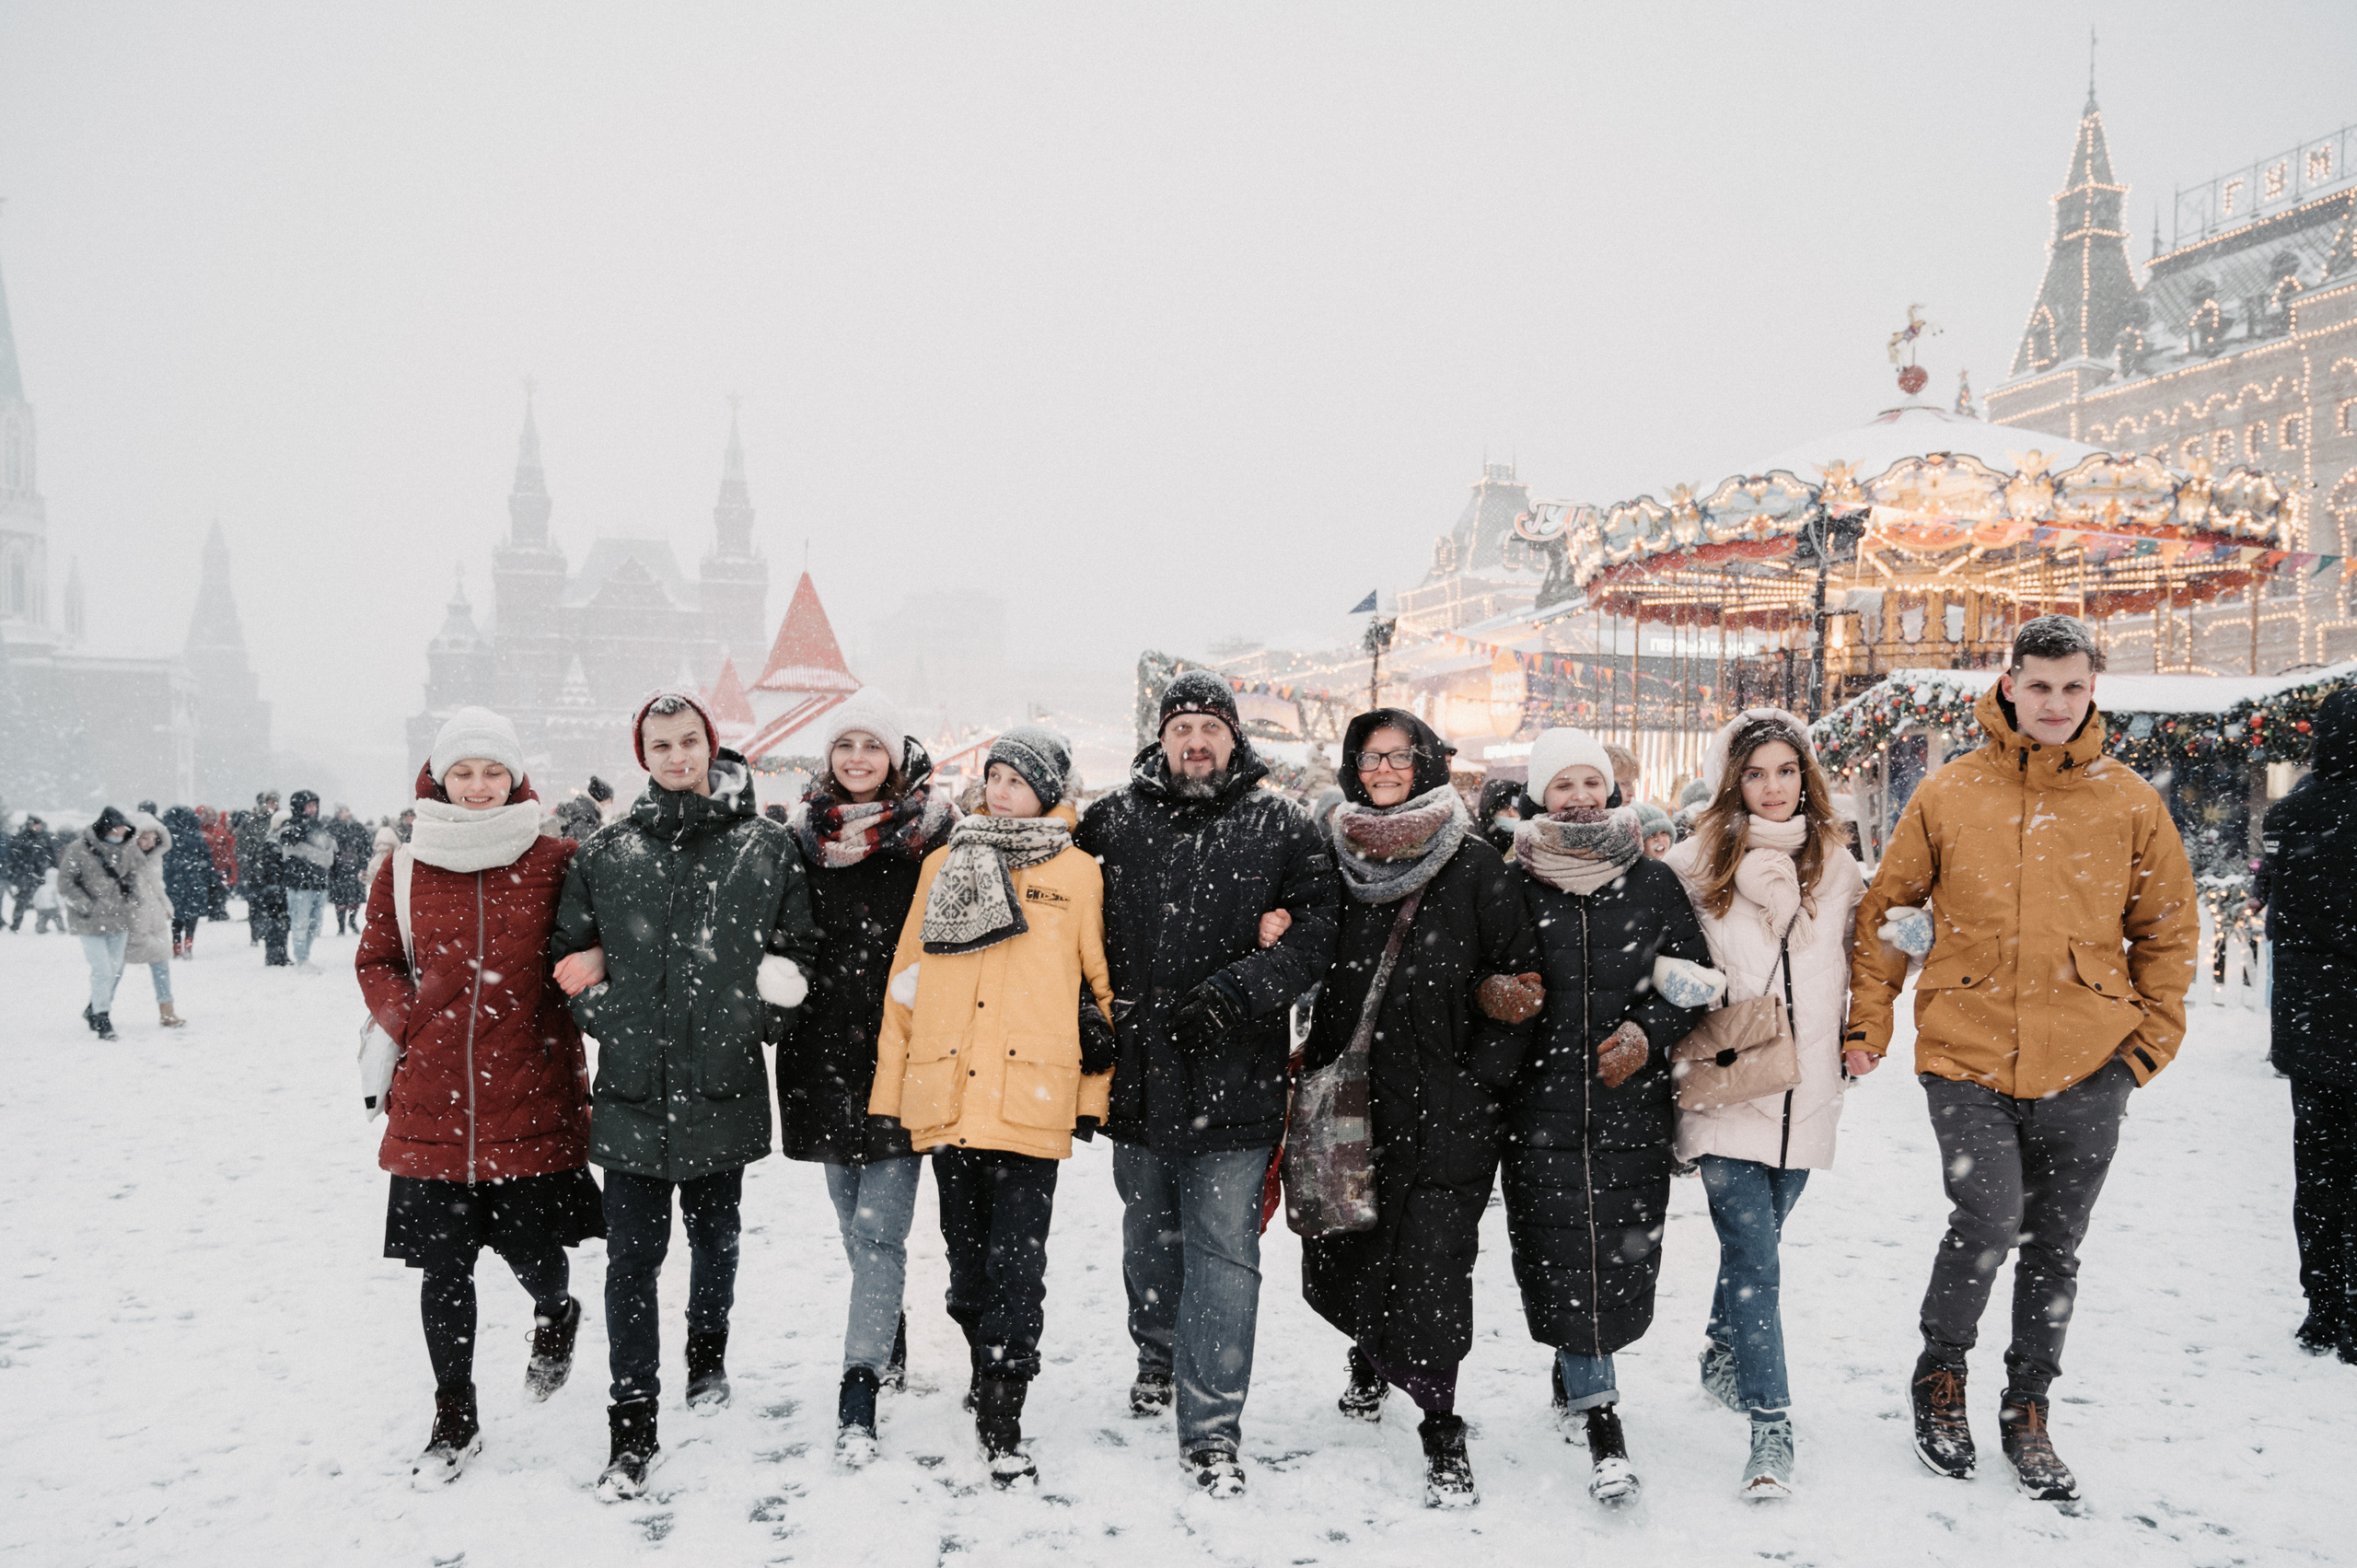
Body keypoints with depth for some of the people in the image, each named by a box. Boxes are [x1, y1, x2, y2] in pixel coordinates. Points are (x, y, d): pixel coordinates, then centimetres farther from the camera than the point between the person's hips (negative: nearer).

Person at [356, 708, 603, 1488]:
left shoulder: (554, 863, -2)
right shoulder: (403, 872, 4)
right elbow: (375, 961, 15)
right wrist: (408, 1020, -1)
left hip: (532, 1097, -2)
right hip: (431, 1105, 2)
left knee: (530, 1250, 6)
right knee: (442, 1269, 7)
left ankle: (555, 1314, 43)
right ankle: (455, 1421, 27)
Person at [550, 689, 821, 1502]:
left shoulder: (767, 848, -1)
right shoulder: (605, 854, 3)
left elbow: (800, 948, 4)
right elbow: (568, 954, 11)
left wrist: (765, 1015, -6)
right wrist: (606, 1015, -2)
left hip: (724, 1086, 0)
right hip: (632, 1088, 0)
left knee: (715, 1235, 19)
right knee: (633, 1258, -1)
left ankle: (708, 1358, 44)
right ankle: (632, 1431, 8)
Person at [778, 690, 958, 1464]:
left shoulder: (932, 828, -4)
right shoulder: (803, 832, 8)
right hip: (827, 1046, 4)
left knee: (878, 1226, -7)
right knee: (855, 1221, 15)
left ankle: (860, 1386, -1)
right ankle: (890, 1348, 34)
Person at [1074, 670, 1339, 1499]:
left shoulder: (1283, 829, 0)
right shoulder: (1112, 824, 5)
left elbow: (1315, 931, -8)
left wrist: (1229, 994, -17)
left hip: (1236, 1080, -3)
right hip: (1138, 1074, 3)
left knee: (1223, 1252, -2)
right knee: (1149, 1237, 21)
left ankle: (1211, 1431, 6)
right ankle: (1159, 1354, 46)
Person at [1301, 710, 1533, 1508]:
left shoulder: (1473, 864, -3)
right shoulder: (1339, 857, 8)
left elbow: (1517, 973, -3)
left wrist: (1482, 1078, -9)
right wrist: (1315, 1058, 8)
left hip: (1441, 1100, -4)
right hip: (1349, 1087, 4)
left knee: (1430, 1257, -8)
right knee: (1344, 1247, 13)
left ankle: (1442, 1431, 6)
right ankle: (1370, 1356, 43)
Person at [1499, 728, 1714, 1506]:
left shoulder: (1653, 881, 5)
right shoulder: (1515, 885, 2)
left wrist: (1648, 1034, -5)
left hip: (1633, 1102, 1)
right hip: (1541, 1100, -1)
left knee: (1624, 1250, 4)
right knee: (1562, 1253, -3)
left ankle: (1575, 1366, 32)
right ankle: (1602, 1422, 7)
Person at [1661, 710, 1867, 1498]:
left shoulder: (1837, 865, 8)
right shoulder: (1695, 865, -3)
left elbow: (1857, 962, 19)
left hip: (1805, 1094, 4)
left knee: (1754, 1243, 17)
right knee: (1754, 1260, -8)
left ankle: (1723, 1354, 42)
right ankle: (1770, 1427, -1)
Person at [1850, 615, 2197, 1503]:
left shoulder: (2129, 803, 3)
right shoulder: (1948, 795, 0)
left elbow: (2167, 930, 12)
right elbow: (1885, 912, 6)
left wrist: (2154, 1038, 4)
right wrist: (1868, 1023, 1)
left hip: (2087, 1069, 2)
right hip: (1967, 1059, -2)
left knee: (2054, 1250, 11)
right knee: (1988, 1221, -14)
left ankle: (2027, 1412, 31)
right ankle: (1940, 1373, 13)